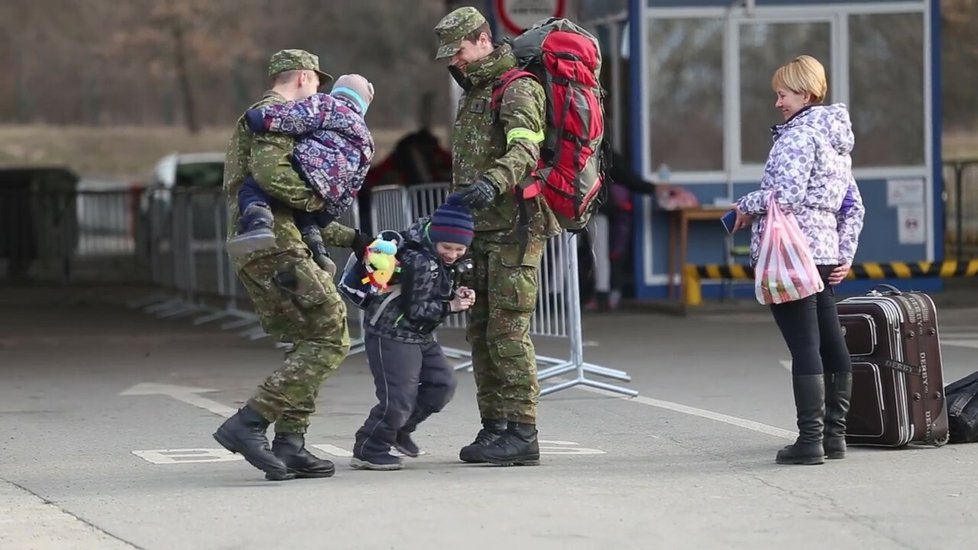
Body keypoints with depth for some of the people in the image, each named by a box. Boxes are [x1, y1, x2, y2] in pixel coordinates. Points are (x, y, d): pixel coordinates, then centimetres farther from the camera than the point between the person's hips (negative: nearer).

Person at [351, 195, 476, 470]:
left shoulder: (442, 261, 6)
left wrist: (457, 297, -2)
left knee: (442, 384, 13)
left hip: (420, 337, 10)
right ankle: (367, 451, 1)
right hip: (392, 334, -10)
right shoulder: (419, 262, -24)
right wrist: (450, 306, -19)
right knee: (398, 398, -13)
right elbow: (414, 309, -23)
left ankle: (400, 430, 28)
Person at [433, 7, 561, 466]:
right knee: (481, 332, 10)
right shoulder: (474, 92, 20)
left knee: (508, 331, -12)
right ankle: (494, 428, 16)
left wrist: (494, 182, -46)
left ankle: (522, 435, -11)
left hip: (515, 228, -10)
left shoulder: (517, 89, -11)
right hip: (484, 231, 10)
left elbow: (526, 147, -29)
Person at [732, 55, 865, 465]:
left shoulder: (798, 135, -11)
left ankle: (810, 440, -12)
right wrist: (845, 253, 21)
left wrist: (747, 206, -5)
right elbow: (853, 206, 21)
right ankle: (834, 433, 17)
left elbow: (786, 196, -21)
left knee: (804, 347, -10)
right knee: (831, 344, 11)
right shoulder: (836, 138, 19)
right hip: (824, 254, 10)